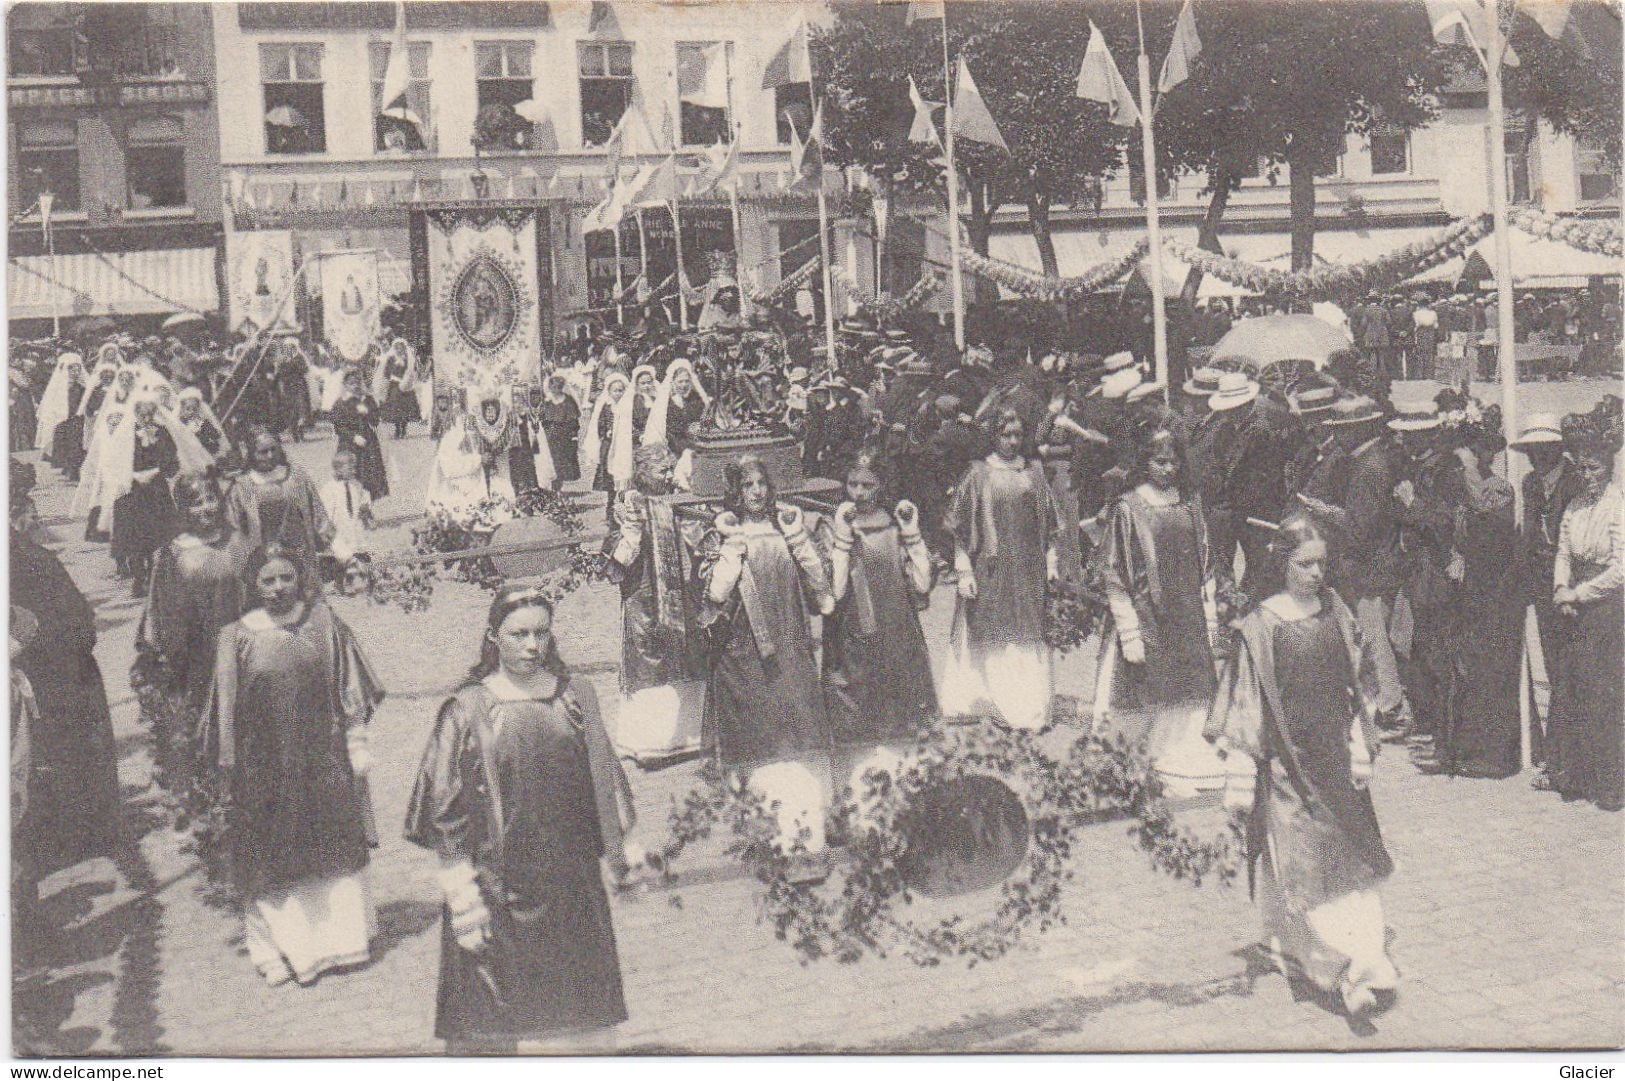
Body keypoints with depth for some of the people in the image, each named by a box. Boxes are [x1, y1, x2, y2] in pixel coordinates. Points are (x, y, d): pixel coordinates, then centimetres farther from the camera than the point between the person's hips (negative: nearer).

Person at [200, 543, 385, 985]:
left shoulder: (324, 624, -1)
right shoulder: (237, 639, -4)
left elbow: (350, 692, 3)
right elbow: (228, 713, 1)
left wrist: (357, 745, 1)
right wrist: (231, 767, 0)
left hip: (324, 760, 1)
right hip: (266, 764, -1)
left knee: (332, 847, 9)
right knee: (273, 858, 5)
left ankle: (341, 938, 23)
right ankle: (281, 947, 16)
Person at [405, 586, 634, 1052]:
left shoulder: (575, 696, 4)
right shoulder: (468, 710, -6)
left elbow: (604, 782, 13)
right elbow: (447, 810, -5)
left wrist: (622, 847, 9)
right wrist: (460, 888, -10)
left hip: (570, 877, 3)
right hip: (499, 885, -3)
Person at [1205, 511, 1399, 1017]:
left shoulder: (1336, 612, 4)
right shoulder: (1261, 625, -9)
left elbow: (1358, 683, 10)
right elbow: (1246, 700, -7)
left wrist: (1361, 746, 5)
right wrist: (1240, 769, -8)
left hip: (1336, 753, 4)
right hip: (1286, 761, -4)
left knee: (1350, 854, 6)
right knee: (1295, 858, -4)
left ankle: (1364, 957, 12)